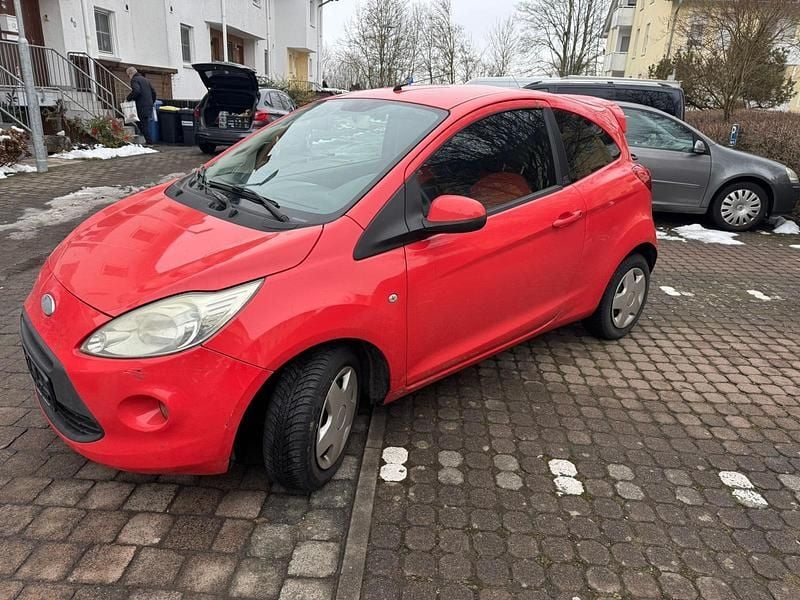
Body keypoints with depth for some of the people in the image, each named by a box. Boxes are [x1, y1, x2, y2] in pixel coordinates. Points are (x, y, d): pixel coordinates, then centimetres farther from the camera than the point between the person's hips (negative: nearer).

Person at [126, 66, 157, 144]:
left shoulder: (134, 80, -6)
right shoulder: (145, 79, 20)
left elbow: (136, 91, -23)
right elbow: (153, 91, 20)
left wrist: (128, 98, -11)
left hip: (142, 106, -8)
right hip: (149, 105, 8)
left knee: (143, 124, -5)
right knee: (145, 123, 13)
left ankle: (149, 141, -8)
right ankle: (148, 140, 13)